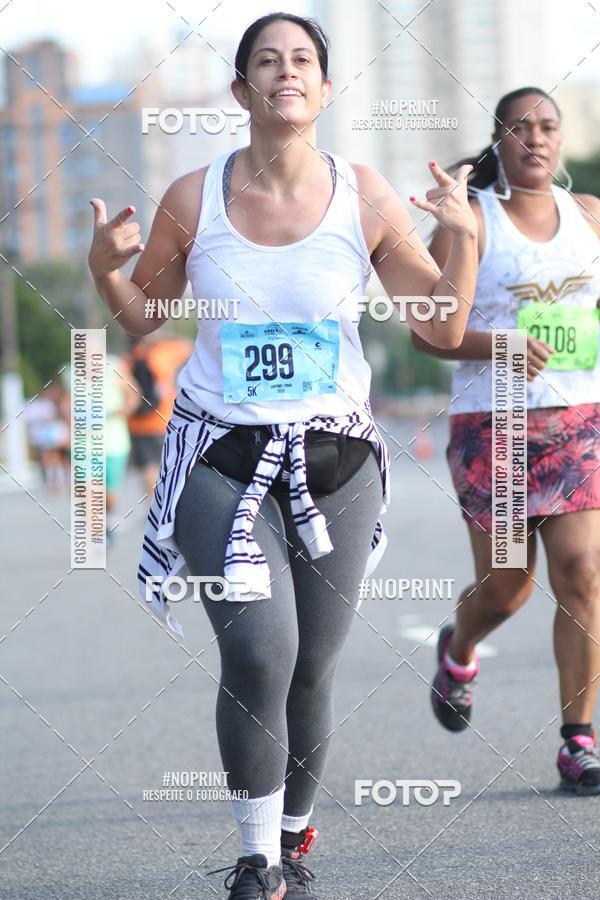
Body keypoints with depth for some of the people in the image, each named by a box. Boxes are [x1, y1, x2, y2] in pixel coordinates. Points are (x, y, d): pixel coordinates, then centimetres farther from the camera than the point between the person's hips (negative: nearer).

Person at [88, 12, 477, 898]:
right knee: (259, 653, -17)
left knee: (312, 669, 4)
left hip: (336, 460, 1)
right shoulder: (194, 199, -2)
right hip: (222, 457, -1)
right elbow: (144, 316, 12)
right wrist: (105, 270, -8)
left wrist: (463, 241, -12)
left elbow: (443, 329, 3)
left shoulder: (365, 197, -2)